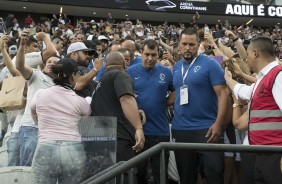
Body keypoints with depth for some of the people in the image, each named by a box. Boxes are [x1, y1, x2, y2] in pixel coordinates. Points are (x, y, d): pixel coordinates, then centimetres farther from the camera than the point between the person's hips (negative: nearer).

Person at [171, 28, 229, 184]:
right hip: (180, 130, 6)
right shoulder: (176, 67, 10)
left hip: (207, 129, -5)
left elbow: (222, 94, -13)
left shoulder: (210, 64, -8)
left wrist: (218, 123, -20)